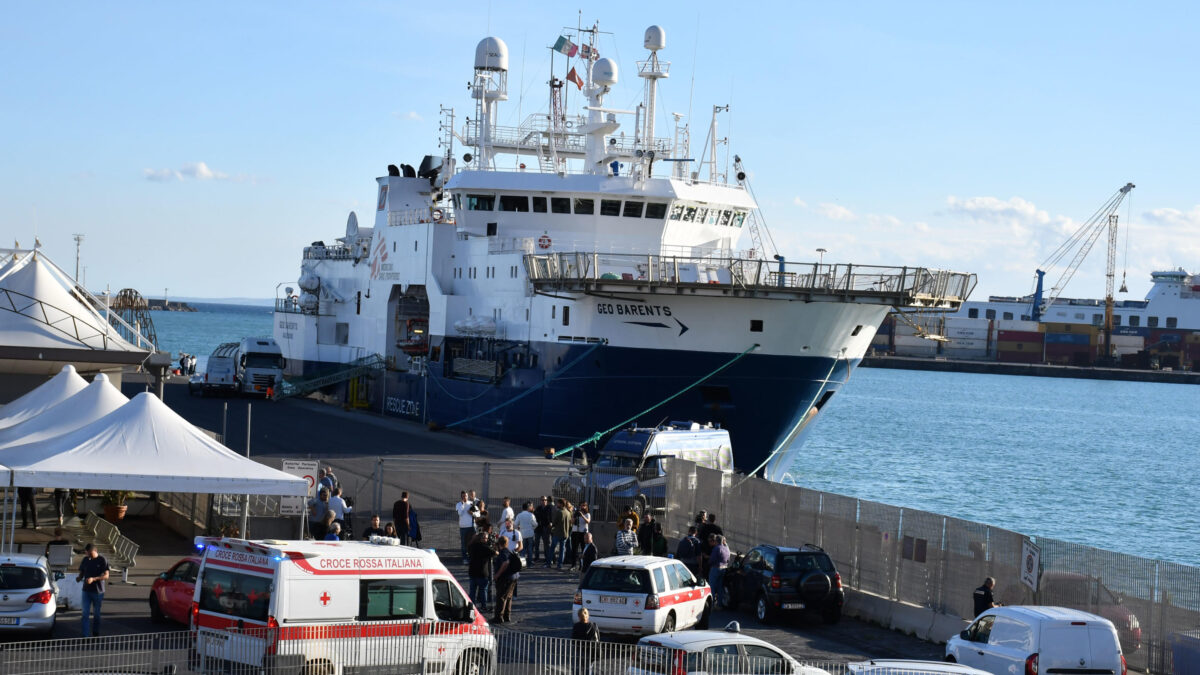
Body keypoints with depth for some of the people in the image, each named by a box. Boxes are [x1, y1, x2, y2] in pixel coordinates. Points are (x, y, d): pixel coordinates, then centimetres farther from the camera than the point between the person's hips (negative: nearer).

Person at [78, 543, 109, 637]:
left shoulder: (102, 560, -10)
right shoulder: (85, 559, 3)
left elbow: (106, 576, -13)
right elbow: (81, 572, 13)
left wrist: (93, 579, -26)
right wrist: (79, 578, -11)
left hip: (98, 591, -3)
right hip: (86, 590, 3)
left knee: (96, 614, 10)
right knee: (85, 613, -4)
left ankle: (96, 634, 26)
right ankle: (86, 635, -5)